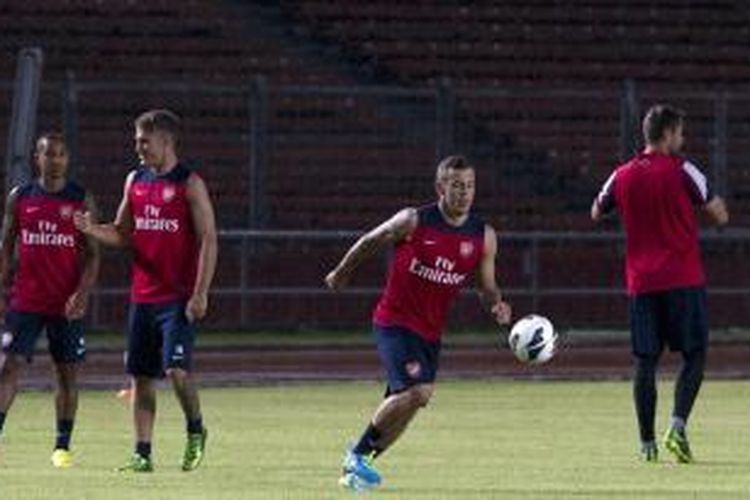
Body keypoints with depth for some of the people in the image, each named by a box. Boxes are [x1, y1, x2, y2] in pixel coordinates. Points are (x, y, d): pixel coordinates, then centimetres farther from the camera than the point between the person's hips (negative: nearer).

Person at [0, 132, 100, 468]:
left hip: (67, 305, 0)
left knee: (68, 372, 4)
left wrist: (82, 294, -13)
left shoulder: (82, 201, 1)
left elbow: (92, 254, 0)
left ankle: (63, 446, 13)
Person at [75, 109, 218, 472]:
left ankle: (196, 431, 9)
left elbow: (208, 240, -9)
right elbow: (123, 235, 18)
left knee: (176, 369, -15)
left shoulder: (189, 184, -6)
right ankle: (142, 453, 9)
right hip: (142, 295, 6)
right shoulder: (135, 181, 12)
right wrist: (91, 229, -4)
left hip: (178, 298, -6)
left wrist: (200, 293, -16)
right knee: (141, 376, 5)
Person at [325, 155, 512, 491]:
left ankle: (358, 464, 26)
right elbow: (370, 243, 4)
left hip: (430, 331, 5)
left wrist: (496, 305, -14)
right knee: (417, 390, -23)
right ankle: (358, 455, -8)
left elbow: (487, 287, 9)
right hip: (394, 321, -5)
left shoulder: (483, 237, -1)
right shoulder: (414, 222, -12)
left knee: (405, 402, 7)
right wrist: (341, 273, 17)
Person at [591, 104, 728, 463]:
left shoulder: (623, 175, 6)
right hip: (683, 281, -4)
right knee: (694, 355, 3)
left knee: (645, 362, 6)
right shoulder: (681, 171, -6)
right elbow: (719, 216, -3)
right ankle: (678, 425, -16)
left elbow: (596, 213, 23)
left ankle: (647, 442, 4)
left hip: (641, 282, 4)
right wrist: (714, 201, 18)